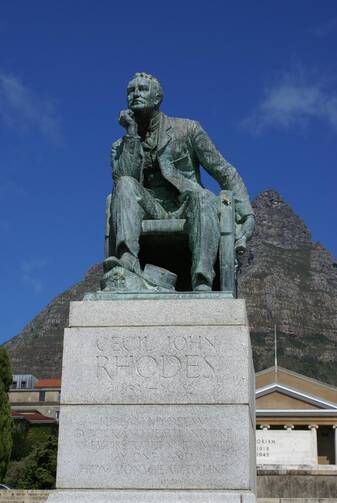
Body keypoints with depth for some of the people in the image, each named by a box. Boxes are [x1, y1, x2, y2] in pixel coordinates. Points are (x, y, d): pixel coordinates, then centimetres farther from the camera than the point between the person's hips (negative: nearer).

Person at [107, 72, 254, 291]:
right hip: (150, 214, 2)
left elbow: (226, 173, 6)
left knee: (204, 196, -34)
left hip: (184, 212, -1)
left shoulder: (187, 130, 9)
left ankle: (202, 282, -51)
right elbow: (122, 179, -5)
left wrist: (246, 213, -8)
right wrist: (132, 134, -5)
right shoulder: (121, 146, 16)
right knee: (126, 185, -26)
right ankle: (128, 259, -49)